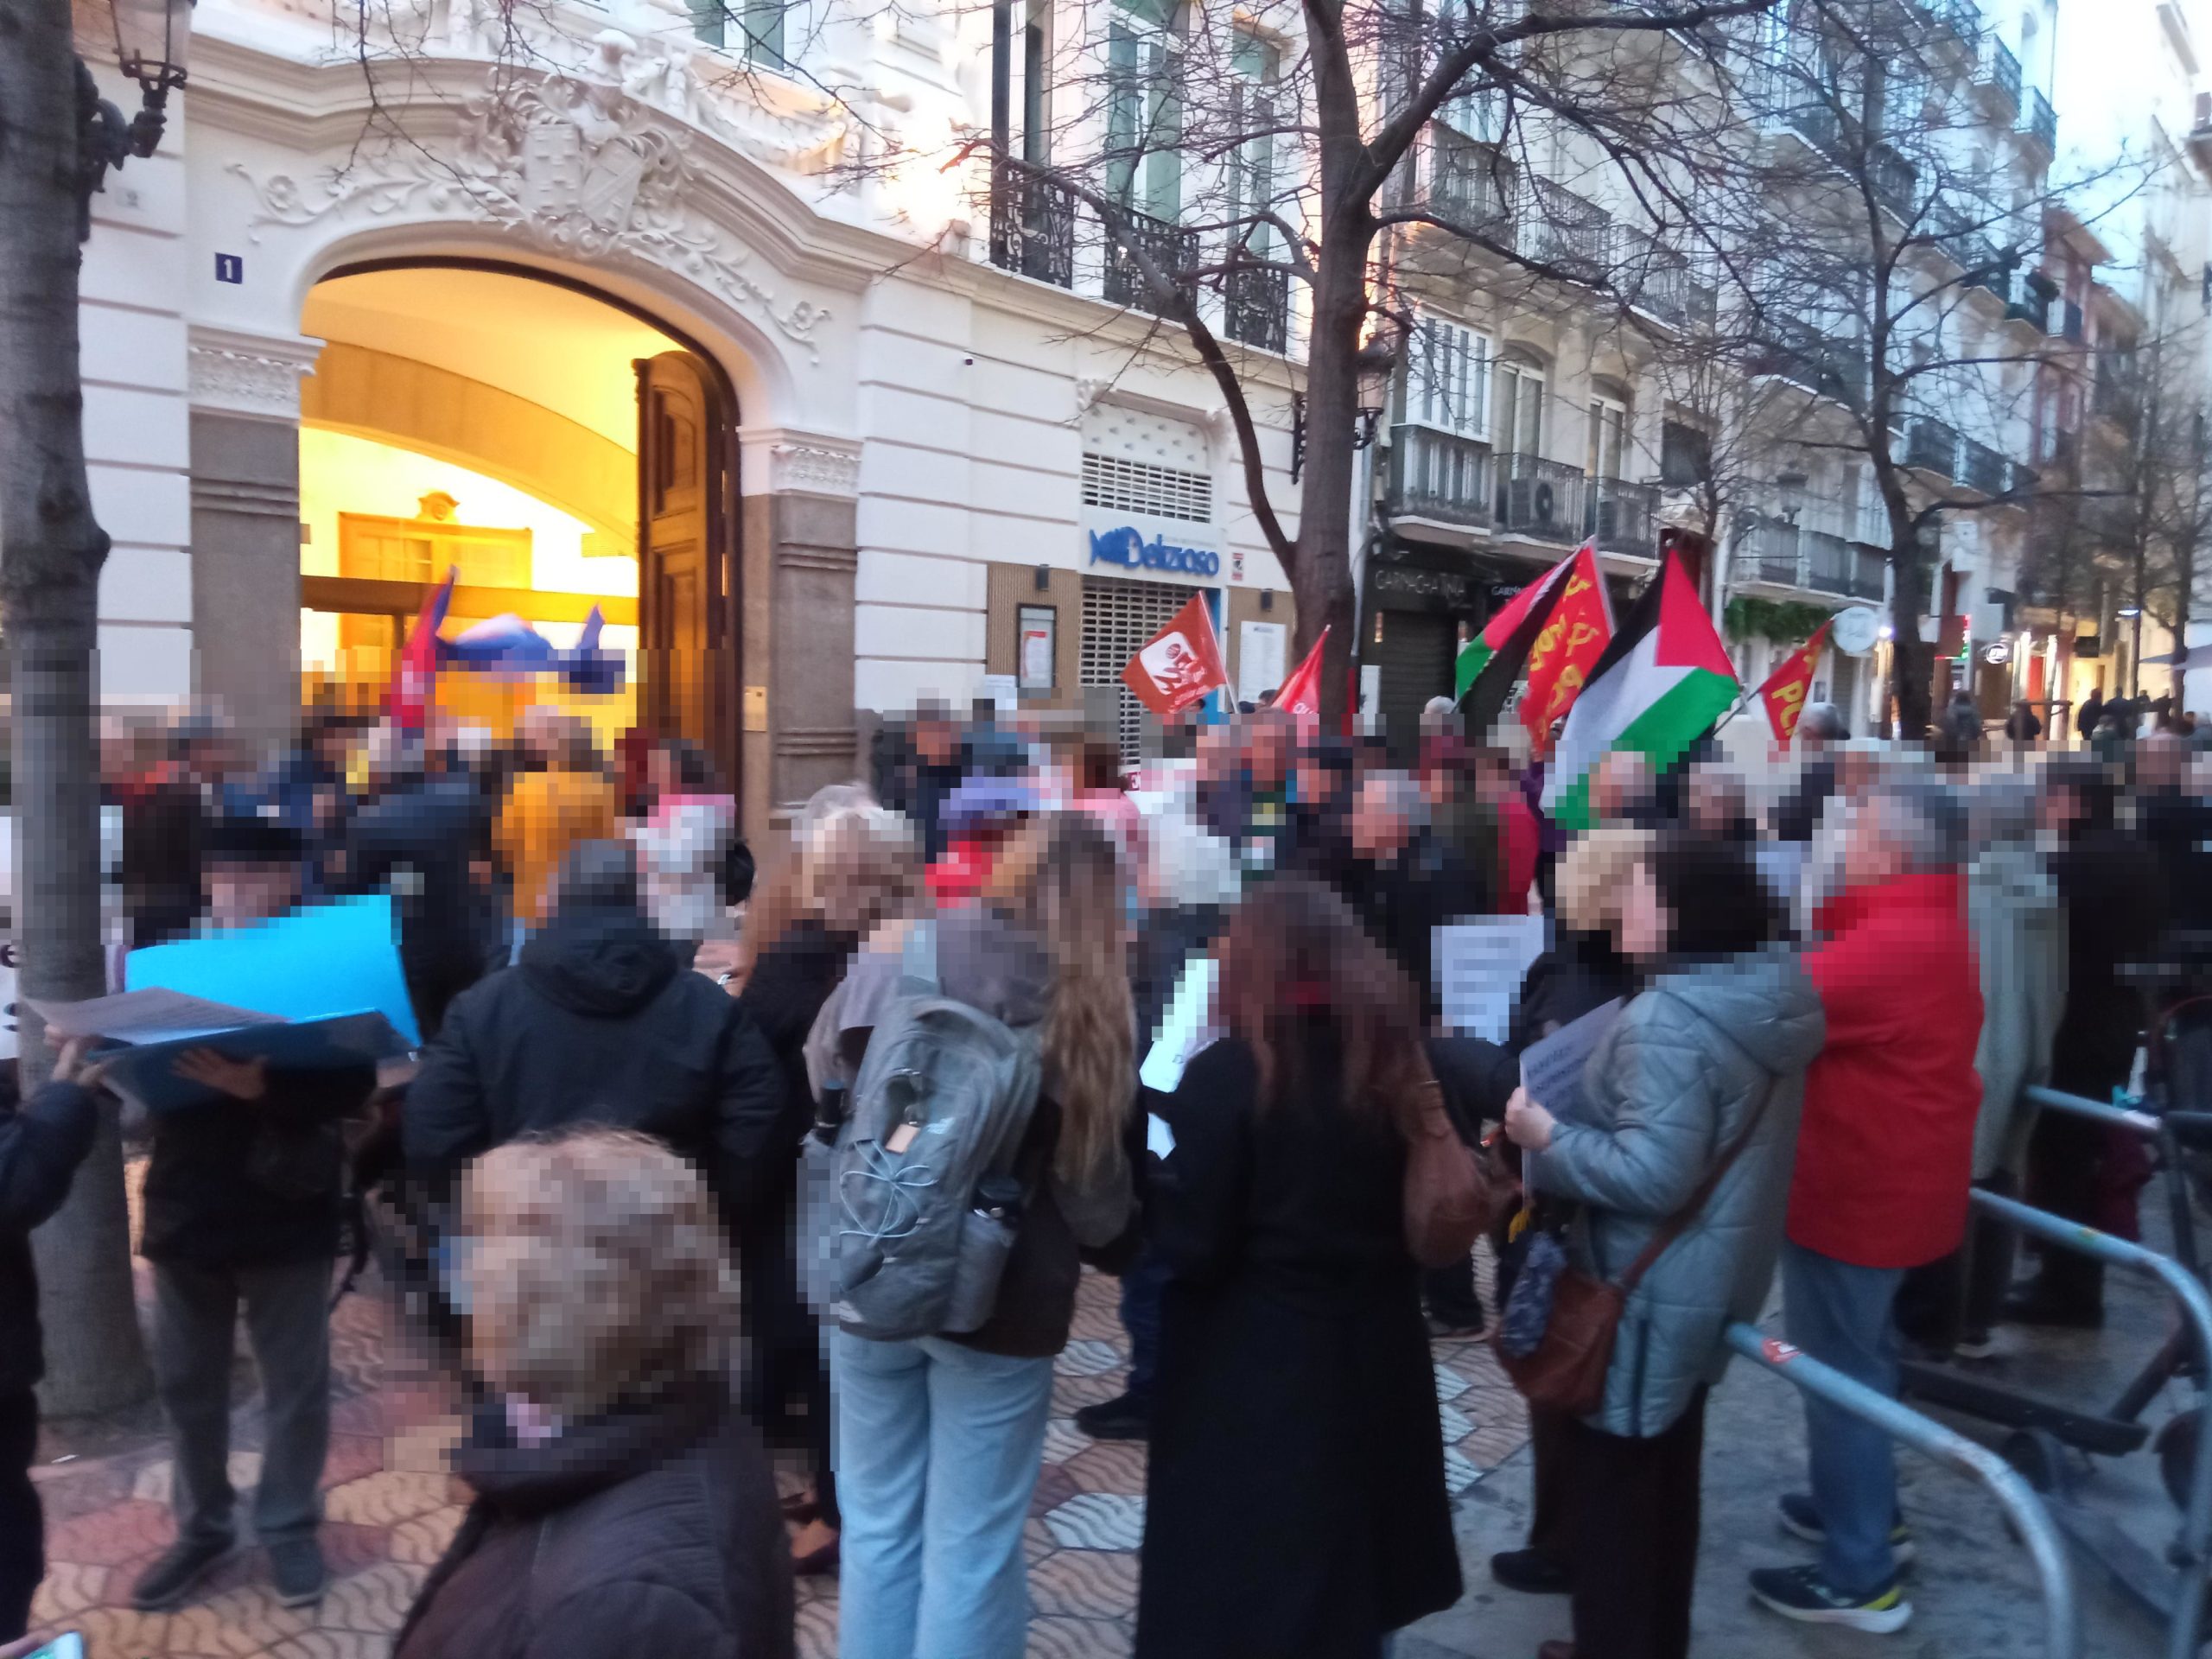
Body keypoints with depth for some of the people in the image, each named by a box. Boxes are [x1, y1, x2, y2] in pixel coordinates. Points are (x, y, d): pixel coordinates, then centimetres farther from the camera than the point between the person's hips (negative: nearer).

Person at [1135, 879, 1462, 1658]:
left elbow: (1190, 1245, -17)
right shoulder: (1399, 1059, -2)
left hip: (1250, 1374, -5)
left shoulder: (1229, 1072, -18)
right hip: (1373, 1358, 6)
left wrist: (1157, 1173, -1)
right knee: (1348, 1572, 25)